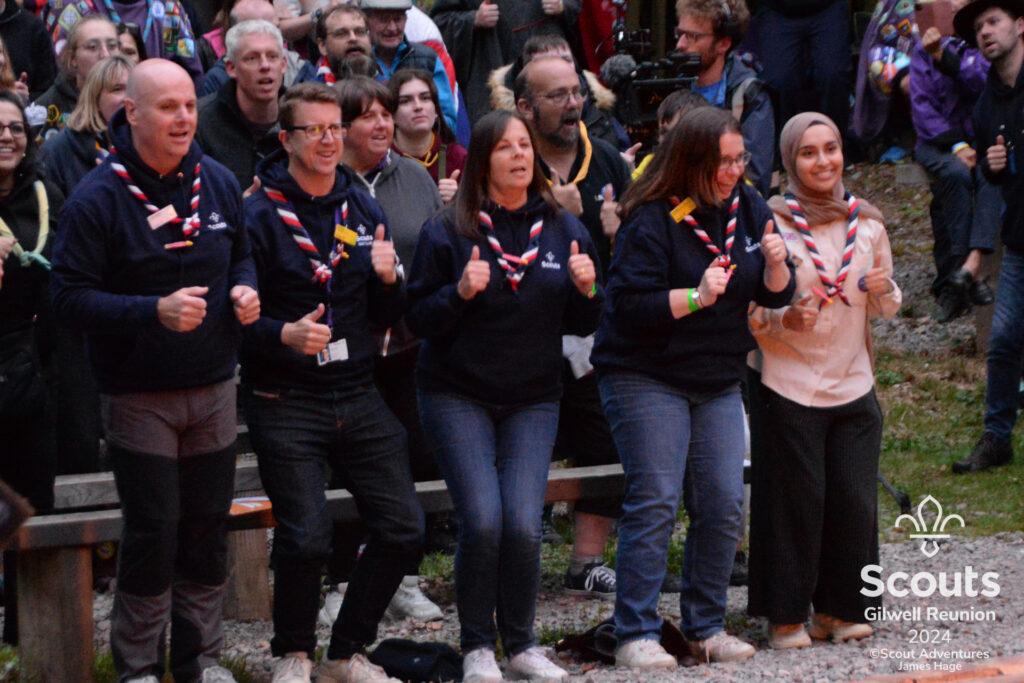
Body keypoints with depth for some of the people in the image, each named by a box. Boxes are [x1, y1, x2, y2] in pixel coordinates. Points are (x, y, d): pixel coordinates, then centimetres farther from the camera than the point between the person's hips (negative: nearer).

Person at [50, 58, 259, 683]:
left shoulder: (218, 182, 5)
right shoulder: (98, 198, -13)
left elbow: (241, 253, 21)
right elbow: (70, 298, -16)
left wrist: (245, 289, -2)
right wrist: (155, 311, -26)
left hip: (213, 390, 5)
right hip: (139, 396, -5)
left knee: (209, 527, 11)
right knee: (152, 532, -2)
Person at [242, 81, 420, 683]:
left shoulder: (365, 210, 11)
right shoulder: (259, 216, -6)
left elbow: (389, 318, 15)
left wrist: (389, 279, -6)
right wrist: (283, 334, -27)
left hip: (359, 399, 6)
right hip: (287, 403, -5)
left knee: (404, 529, 1)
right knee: (307, 537, -13)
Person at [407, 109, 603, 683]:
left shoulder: (563, 229, 6)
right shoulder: (448, 231, -4)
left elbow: (582, 326, 10)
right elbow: (418, 318, -6)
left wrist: (587, 290, -10)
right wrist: (460, 292, -23)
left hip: (534, 399, 2)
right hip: (458, 396, -2)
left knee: (523, 524, -10)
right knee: (483, 520, -14)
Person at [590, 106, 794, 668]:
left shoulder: (748, 209, 6)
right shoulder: (652, 220, -14)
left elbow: (775, 295, 8)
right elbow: (628, 304, -18)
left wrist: (775, 264, -13)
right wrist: (695, 297, -26)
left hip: (719, 383, 6)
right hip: (646, 378, -6)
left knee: (723, 505, 1)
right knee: (654, 502, -11)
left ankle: (706, 628, 13)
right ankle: (636, 636, -7)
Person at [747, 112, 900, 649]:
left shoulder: (866, 222, 7)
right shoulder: (770, 222, -6)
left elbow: (884, 309, 17)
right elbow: (749, 312, -2)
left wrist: (884, 292, -6)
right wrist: (785, 318, -22)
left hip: (853, 385, 4)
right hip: (790, 388, -4)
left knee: (854, 500, 2)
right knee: (796, 501, -3)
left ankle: (840, 609, 17)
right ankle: (786, 615, 10)